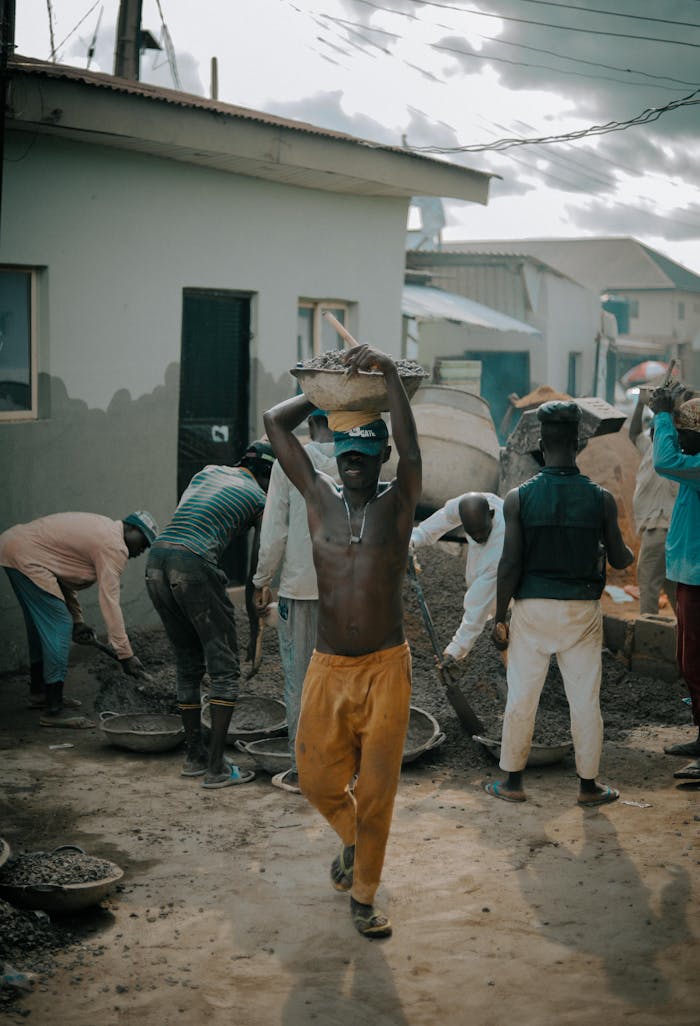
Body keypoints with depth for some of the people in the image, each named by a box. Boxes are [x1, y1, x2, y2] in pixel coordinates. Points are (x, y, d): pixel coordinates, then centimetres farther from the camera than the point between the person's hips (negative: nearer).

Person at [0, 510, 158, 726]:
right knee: (59, 625, -9)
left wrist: (77, 620, 18)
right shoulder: (114, 547, -13)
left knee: (39, 624, 23)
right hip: (25, 556, -11)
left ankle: (38, 692, 38)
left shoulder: (102, 529, 18)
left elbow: (66, 570, 22)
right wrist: (125, 653, -16)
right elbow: (109, 601, -17)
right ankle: (53, 711, -9)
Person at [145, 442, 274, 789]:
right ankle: (216, 767, 1)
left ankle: (194, 756, 26)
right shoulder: (261, 500, 12)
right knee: (225, 668, 3)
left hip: (156, 562, 7)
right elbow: (256, 573, 13)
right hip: (194, 565, -6)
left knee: (189, 665, 19)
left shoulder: (208, 471, 28)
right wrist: (255, 628, 21)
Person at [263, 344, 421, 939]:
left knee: (377, 788, 1)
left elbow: (411, 448, -21)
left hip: (386, 668, -2)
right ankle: (353, 838, 40)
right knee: (318, 779, 7)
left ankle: (363, 895, 17)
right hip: (328, 668, 2)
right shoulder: (320, 497, 4)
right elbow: (275, 422, 2)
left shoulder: (398, 503, -1)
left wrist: (390, 375, -26)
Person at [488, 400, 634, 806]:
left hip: (532, 608, 0)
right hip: (582, 610, 0)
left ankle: (513, 781, 18)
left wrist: (499, 617, 1)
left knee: (522, 696, 9)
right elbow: (619, 559, 4)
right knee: (585, 699, 10)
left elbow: (510, 565, -8)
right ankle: (588, 784, 19)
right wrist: (629, 555, 28)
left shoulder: (519, 498, -8)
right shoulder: (601, 499, -5)